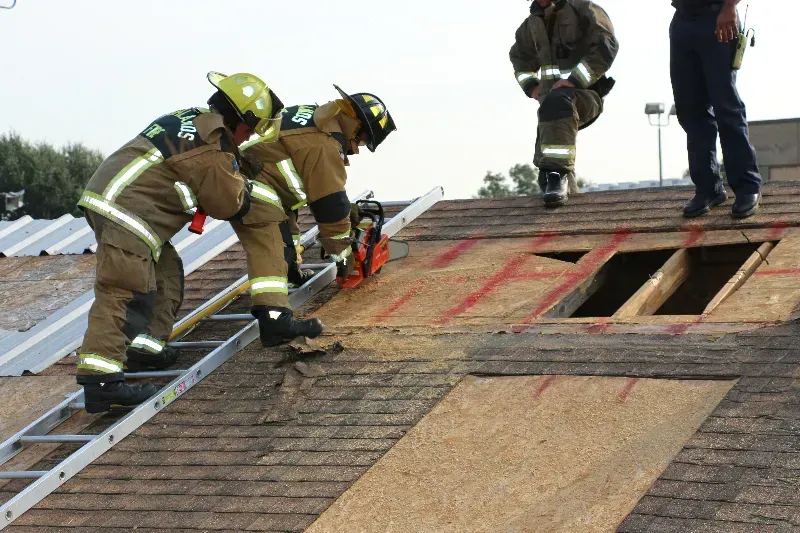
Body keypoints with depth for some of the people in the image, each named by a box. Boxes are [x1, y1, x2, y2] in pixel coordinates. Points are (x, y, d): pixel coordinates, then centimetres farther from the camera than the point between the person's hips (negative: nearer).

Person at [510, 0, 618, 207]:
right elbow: (519, 56, 31)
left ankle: (557, 174, -45)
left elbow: (606, 47, -20)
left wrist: (574, 80, -26)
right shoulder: (534, 21, 14)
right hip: (550, 95, 8)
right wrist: (530, 85, 11)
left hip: (585, 93, -7)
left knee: (557, 102, -38)